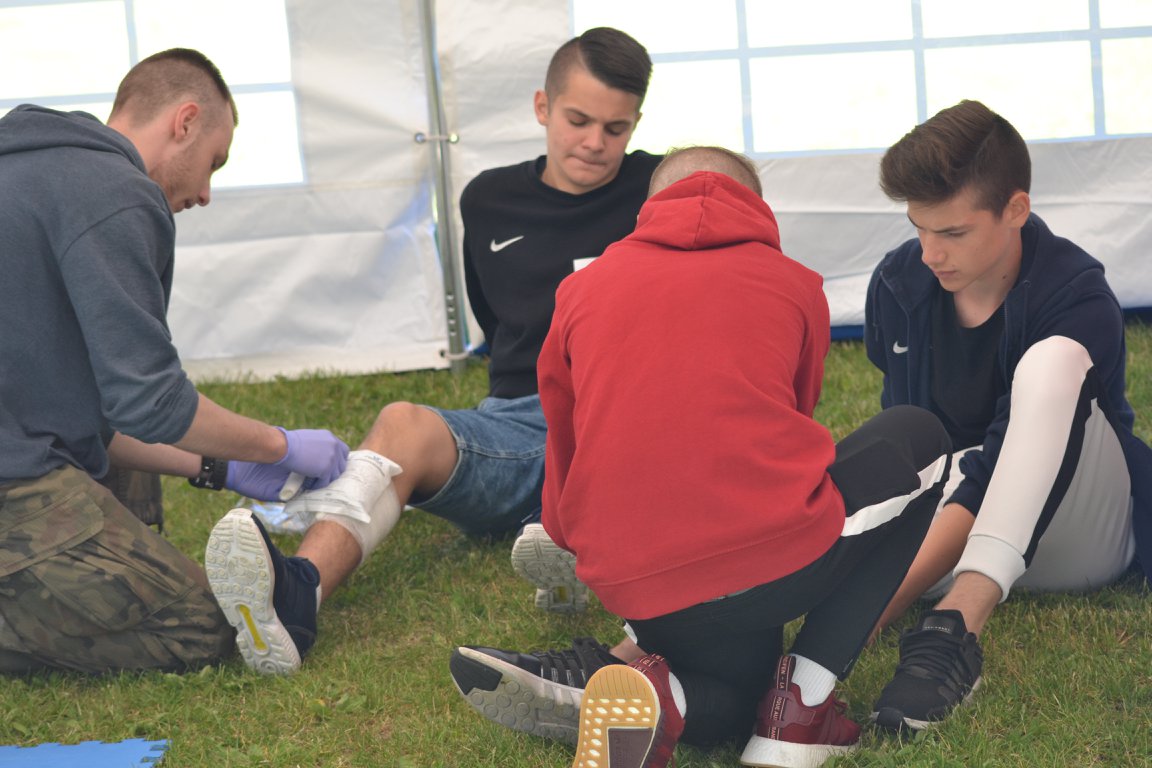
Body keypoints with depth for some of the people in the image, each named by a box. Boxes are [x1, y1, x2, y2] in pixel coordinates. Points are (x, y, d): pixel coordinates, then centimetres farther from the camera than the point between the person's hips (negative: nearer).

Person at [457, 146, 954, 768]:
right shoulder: (794, 284, 15)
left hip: (633, 595, 3)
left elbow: (563, 458, 26)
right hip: (782, 563, -3)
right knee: (919, 440, 26)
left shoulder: (580, 289, 17)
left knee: (730, 703, 36)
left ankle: (662, 697, -5)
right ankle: (803, 697, 10)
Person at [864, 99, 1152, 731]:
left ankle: (957, 625, -50)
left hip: (1080, 532, -3)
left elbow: (998, 469, -30)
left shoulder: (1079, 299, -21)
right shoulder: (898, 283, -4)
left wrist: (878, 603, -39)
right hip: (955, 521, 3)